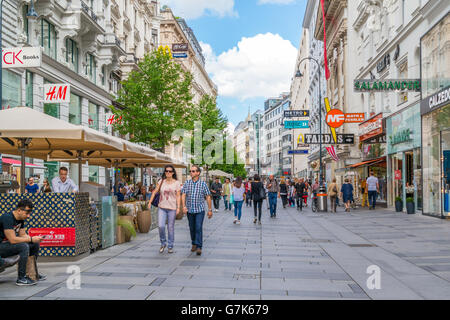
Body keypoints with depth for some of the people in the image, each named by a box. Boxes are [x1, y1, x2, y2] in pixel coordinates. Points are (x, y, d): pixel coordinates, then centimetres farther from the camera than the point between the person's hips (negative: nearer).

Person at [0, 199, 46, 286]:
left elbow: (23, 235, 7)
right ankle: (21, 278, -23)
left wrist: (35, 239, -12)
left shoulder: (21, 219, 4)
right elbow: (13, 240, -30)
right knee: (24, 246, -30)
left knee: (35, 245, 3)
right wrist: (31, 239, -23)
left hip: (8, 243, 9)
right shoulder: (7, 218, -25)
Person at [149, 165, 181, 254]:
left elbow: (178, 196, -1)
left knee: (170, 227, 3)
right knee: (161, 226, -8)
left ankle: (170, 246, 17)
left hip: (172, 208, -2)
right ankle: (163, 243, 15)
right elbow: (155, 192, 9)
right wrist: (150, 202, 1)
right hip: (162, 207, 2)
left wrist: (178, 207, -8)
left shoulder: (176, 183, 0)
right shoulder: (161, 181, 6)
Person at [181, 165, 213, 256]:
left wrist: (210, 209, 2)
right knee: (192, 228, 12)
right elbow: (183, 195, -4)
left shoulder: (203, 184, -2)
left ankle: (199, 247, -14)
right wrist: (184, 206, -19)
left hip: (200, 210, -3)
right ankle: (194, 244, 30)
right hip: (189, 210, 3)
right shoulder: (187, 183, 2)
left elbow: (208, 197, 2)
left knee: (198, 228, -13)